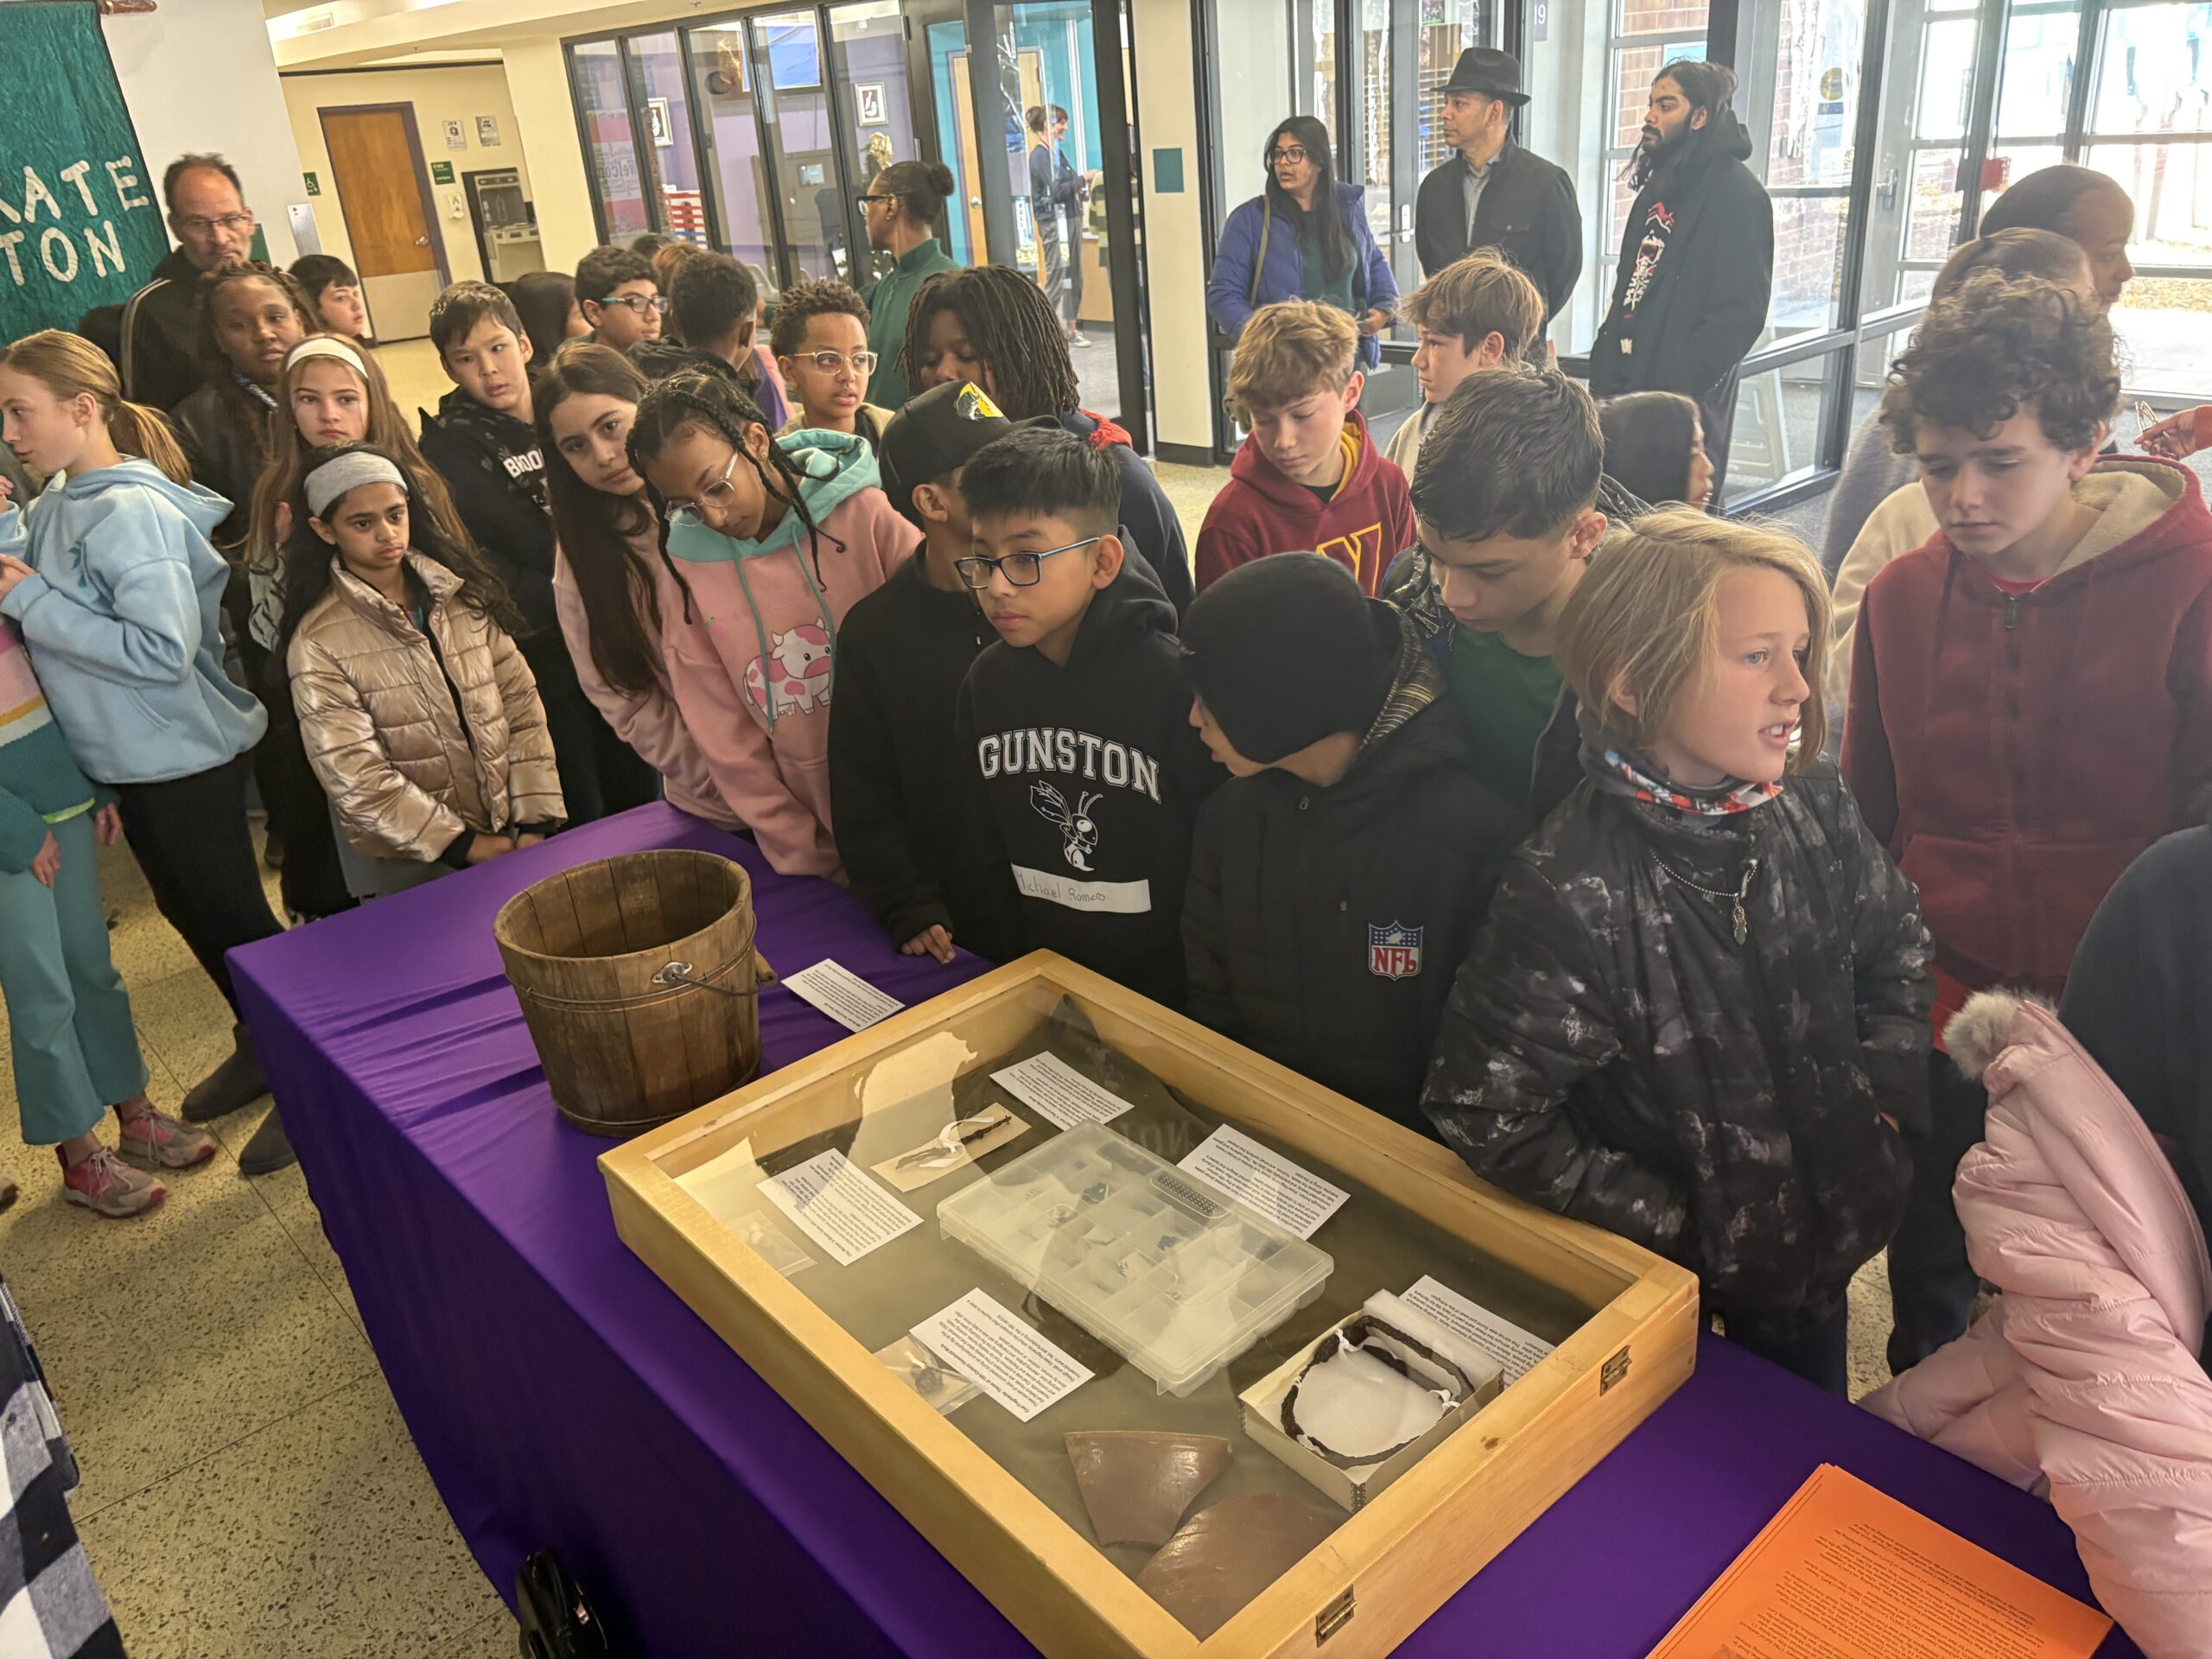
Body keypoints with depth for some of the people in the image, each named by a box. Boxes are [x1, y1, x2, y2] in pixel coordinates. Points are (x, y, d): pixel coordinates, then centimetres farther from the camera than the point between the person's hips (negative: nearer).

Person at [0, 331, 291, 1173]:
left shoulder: (131, 512, -22)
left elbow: (166, 649, -27)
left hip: (183, 758, -9)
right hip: (132, 758, 9)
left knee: (228, 914, 4)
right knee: (190, 911, 21)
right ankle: (259, 1045, 39)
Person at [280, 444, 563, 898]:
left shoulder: (465, 593, 2)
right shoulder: (318, 643, -10)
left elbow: (521, 707, 0)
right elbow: (356, 781, -13)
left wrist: (536, 821, -8)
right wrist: (464, 844, -15)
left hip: (512, 842, 3)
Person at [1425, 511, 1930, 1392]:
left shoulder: (1813, 807, -12)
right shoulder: (1570, 894, -31)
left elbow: (1898, 946, 7)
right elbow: (1483, 1113, -25)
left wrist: (1881, 1096, -5)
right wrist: (1676, 1222, -20)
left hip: (1823, 1238, 6)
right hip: (1662, 1283, -5)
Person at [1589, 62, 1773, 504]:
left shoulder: (1736, 194, -9)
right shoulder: (1659, 188, 18)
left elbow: (1739, 314, -16)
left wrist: (1674, 392, -21)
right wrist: (1603, 370, 12)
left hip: (1682, 404, -8)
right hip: (1625, 389, 8)